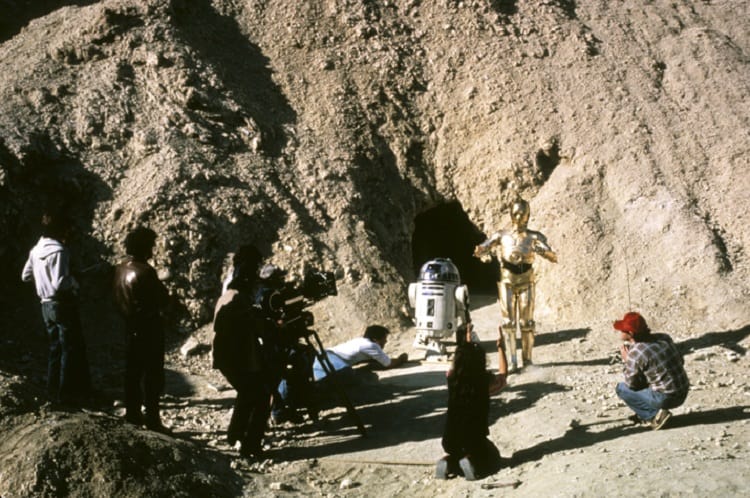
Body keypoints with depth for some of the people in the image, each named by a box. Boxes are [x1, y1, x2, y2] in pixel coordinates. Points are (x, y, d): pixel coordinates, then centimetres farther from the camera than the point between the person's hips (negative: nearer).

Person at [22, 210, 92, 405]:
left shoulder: (36, 250, 6)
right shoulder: (58, 250, -20)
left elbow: (26, 276, 16)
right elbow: (59, 283, -26)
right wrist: (74, 280, -9)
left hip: (47, 305, 8)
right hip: (63, 304, -8)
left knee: (56, 348, 17)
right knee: (73, 349, 1)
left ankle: (54, 390, 22)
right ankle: (68, 393, 4)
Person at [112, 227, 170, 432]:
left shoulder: (120, 269, 3)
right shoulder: (145, 271, -21)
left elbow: (117, 299, 11)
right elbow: (163, 299, -16)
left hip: (131, 326, 8)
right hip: (150, 327, -8)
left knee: (133, 372, 17)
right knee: (153, 376, -1)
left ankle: (133, 414, 25)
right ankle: (152, 420, 1)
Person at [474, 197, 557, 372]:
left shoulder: (535, 237, 1)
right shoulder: (501, 236, 5)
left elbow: (553, 257, -10)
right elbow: (483, 248, -5)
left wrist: (544, 252, -34)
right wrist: (481, 253, -31)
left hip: (526, 283, -1)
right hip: (506, 283, 1)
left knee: (526, 323, -1)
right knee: (508, 322, -3)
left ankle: (527, 359, 7)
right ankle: (512, 361, 0)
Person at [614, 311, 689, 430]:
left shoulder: (635, 353, -17)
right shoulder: (663, 338, 3)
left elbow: (631, 384, -6)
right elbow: (680, 361, 16)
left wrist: (626, 361, 5)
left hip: (665, 398, -8)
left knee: (621, 388, 5)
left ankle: (655, 415, -2)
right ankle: (644, 414, 23)